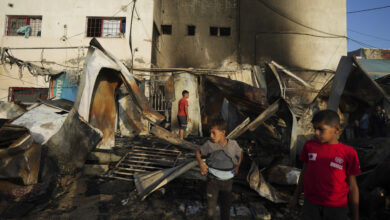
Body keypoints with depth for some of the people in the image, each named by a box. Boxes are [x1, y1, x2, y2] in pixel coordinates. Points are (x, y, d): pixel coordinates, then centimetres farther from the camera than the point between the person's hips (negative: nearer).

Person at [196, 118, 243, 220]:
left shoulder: (233, 144, -12)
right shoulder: (209, 144, -16)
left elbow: (240, 154, 9)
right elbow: (198, 151, 1)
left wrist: (237, 166, -3)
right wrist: (201, 163, -15)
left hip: (227, 181, 2)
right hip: (213, 180, -2)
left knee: (226, 205, 19)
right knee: (211, 205, 7)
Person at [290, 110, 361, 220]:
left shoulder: (348, 153, -10)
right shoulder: (309, 146, -4)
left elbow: (352, 186, -3)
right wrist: (296, 196, 13)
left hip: (336, 207, -2)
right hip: (311, 203, 2)